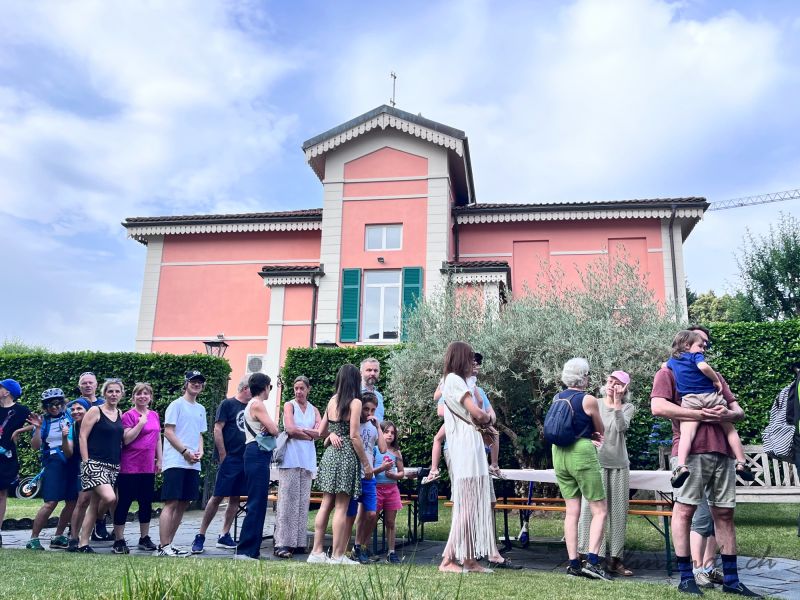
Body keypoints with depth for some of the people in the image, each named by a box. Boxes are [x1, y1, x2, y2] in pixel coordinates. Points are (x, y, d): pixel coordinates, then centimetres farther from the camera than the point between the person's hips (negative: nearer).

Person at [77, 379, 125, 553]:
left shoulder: (120, 414, 13)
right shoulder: (95, 411, -3)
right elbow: (82, 437, -6)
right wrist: (86, 462, -11)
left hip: (113, 465, 6)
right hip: (95, 463, -6)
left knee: (95, 504, 8)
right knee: (109, 497, -20)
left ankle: (83, 542, 16)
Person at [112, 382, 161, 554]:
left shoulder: (154, 415, 11)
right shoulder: (129, 415, -6)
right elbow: (126, 439, -14)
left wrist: (159, 460, 14)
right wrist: (141, 422, -20)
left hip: (148, 467, 6)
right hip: (130, 467, -6)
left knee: (146, 503, 12)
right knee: (124, 502, 0)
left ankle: (144, 538, 22)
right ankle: (119, 541, 8)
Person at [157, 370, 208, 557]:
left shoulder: (200, 409, 19)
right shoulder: (177, 404, -2)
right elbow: (168, 432, -8)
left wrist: (200, 451, 3)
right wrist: (185, 452, -13)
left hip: (193, 464, 7)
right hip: (175, 462, -7)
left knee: (183, 505, 8)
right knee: (171, 503, -9)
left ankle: (168, 544, 15)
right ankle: (163, 547, -7)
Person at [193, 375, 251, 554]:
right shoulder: (228, 404, -3)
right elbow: (217, 429, -8)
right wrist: (223, 456, -11)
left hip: (245, 459, 6)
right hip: (229, 459, -6)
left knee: (235, 498, 8)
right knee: (218, 497, -5)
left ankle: (224, 536, 16)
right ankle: (200, 536, 5)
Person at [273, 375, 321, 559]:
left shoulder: (314, 410, 15)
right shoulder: (289, 405, 5)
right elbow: (290, 429, -9)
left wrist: (300, 429, -8)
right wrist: (310, 434, -2)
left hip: (307, 459, 4)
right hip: (291, 458, -4)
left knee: (303, 501, 3)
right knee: (288, 500, -7)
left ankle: (299, 542, 7)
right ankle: (283, 544, -6)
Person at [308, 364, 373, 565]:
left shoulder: (332, 401, 10)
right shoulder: (355, 402, -8)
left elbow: (321, 432, 13)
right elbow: (354, 436, -12)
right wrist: (366, 464, -6)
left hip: (330, 454, 6)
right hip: (347, 456, -6)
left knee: (326, 504, 11)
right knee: (341, 507, -1)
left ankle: (317, 552, 15)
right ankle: (337, 555, 4)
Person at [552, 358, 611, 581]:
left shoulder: (557, 398, 8)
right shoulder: (588, 400, -10)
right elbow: (601, 431, 4)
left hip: (559, 453, 6)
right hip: (582, 454, -6)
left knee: (572, 511, 10)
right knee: (600, 511, 2)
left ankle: (573, 563, 9)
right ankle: (592, 561, -8)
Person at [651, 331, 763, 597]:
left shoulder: (713, 375, 26)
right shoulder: (668, 372, 6)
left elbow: (738, 410, 20)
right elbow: (658, 407, -10)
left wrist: (728, 414, -4)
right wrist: (699, 414, -14)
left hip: (722, 450, 6)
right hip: (691, 450, -6)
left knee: (724, 513, 8)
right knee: (685, 509, -6)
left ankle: (731, 580, 15)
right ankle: (686, 578, 1)